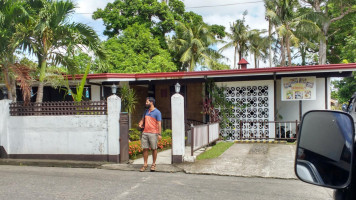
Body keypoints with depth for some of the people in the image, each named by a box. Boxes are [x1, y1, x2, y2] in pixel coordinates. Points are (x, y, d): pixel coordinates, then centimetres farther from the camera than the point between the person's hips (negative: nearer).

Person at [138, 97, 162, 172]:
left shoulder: (157, 112, -5)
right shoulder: (146, 111, 14)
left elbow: (159, 124, -9)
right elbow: (143, 119, 27)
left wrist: (159, 134, -14)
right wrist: (140, 123, 4)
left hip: (153, 133, -5)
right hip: (145, 133, 5)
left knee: (154, 149, 4)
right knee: (145, 149, 4)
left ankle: (153, 164, 15)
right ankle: (145, 164, 11)